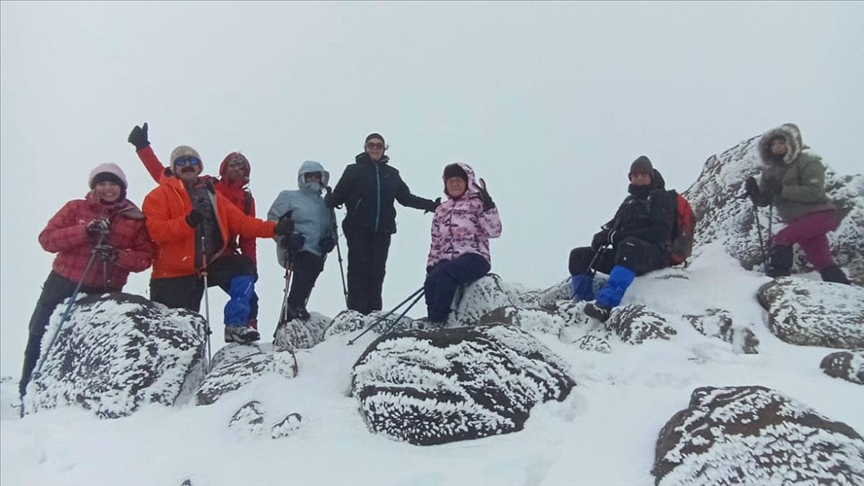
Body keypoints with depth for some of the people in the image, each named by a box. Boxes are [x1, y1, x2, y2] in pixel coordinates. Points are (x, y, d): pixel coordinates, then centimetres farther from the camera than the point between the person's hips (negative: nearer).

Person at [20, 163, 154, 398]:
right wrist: (85, 230, -20)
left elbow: (144, 258, -2)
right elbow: (47, 239, -6)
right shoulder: (76, 208, 2)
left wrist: (117, 256, -21)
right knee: (41, 337, 8)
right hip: (63, 286, 1)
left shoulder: (136, 220, 3)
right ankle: (28, 392, 23)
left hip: (105, 293, -1)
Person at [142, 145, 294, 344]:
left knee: (245, 267, -18)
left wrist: (274, 228, -5)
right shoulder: (160, 195, -2)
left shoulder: (211, 193, 13)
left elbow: (240, 221, 7)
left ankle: (236, 324, -15)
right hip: (173, 274, -4)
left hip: (210, 264, 4)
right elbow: (157, 232, -17)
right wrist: (187, 222, -34)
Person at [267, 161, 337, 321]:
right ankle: (295, 304, -20)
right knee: (310, 263, -33)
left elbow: (331, 228, 29)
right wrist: (287, 237, -15)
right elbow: (273, 220, 1)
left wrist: (330, 239, 6)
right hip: (295, 251, -6)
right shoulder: (289, 197, 8)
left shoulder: (325, 204, 25)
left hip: (316, 253, 6)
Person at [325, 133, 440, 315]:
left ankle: (374, 312, 5)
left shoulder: (391, 173, 15)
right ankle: (356, 312, -5)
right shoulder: (354, 170, 7)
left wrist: (431, 205, 10)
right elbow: (339, 195, 2)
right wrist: (328, 202, -15)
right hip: (358, 228, -2)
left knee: (377, 271, 2)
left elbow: (406, 197, 16)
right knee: (358, 269, -5)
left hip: (382, 230, 3)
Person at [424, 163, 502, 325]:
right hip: (447, 260, 4)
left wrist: (488, 205, -18)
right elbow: (436, 243, 22)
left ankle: (437, 322, -29)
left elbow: (494, 231, -8)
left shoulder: (477, 204, 5)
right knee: (431, 281, -28)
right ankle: (433, 323, -24)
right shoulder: (441, 210, 21)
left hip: (474, 257, -4)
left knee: (444, 273, -34)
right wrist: (431, 266, 9)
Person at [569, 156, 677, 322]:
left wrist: (620, 235, -18)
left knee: (629, 246, -43)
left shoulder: (661, 197, 3)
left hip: (653, 254, -7)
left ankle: (606, 304, -56)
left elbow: (660, 232, -12)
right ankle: (583, 303, -7)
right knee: (578, 255, -4)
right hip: (625, 256, 8)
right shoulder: (630, 200, 24)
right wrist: (603, 236, -5)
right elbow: (614, 224, 21)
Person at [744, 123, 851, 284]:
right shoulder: (771, 170, 8)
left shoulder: (807, 162, -10)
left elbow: (814, 192, -22)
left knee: (782, 238, -23)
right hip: (799, 220, 7)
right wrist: (753, 191, -16)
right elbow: (763, 200, 6)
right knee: (823, 263, 7)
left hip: (820, 214, -7)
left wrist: (782, 189, -28)